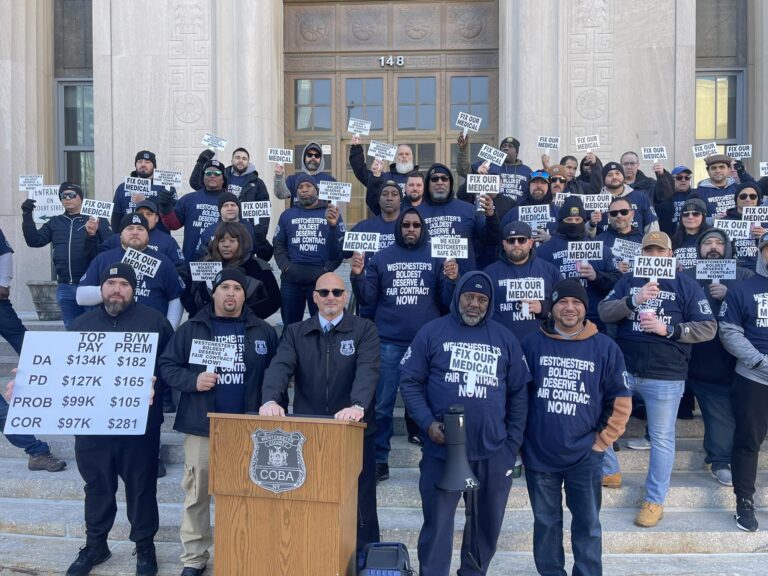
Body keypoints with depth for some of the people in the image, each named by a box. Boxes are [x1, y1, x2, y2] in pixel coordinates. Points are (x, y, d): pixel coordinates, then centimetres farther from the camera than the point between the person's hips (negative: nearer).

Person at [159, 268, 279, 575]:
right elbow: (167, 366, 3)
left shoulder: (263, 332, 5)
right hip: (202, 425, 0)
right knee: (197, 493, 6)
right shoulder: (191, 329, 4)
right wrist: (192, 381, -15)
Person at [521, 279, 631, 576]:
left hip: (585, 457, 0)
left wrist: (601, 442, -2)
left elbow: (620, 402, 1)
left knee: (587, 525, 12)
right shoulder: (532, 343, -3)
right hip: (538, 455, 1)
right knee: (546, 523, 16)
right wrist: (518, 441, 1)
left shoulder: (605, 347, -3)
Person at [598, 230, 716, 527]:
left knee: (661, 438, 7)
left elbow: (708, 328, -4)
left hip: (665, 375, -2)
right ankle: (610, 471, 32)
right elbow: (604, 312, -4)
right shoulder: (629, 280, 6)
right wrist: (633, 300, -21)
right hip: (622, 369, 3)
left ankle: (654, 501, 21)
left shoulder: (687, 285, 0)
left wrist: (668, 329, -16)